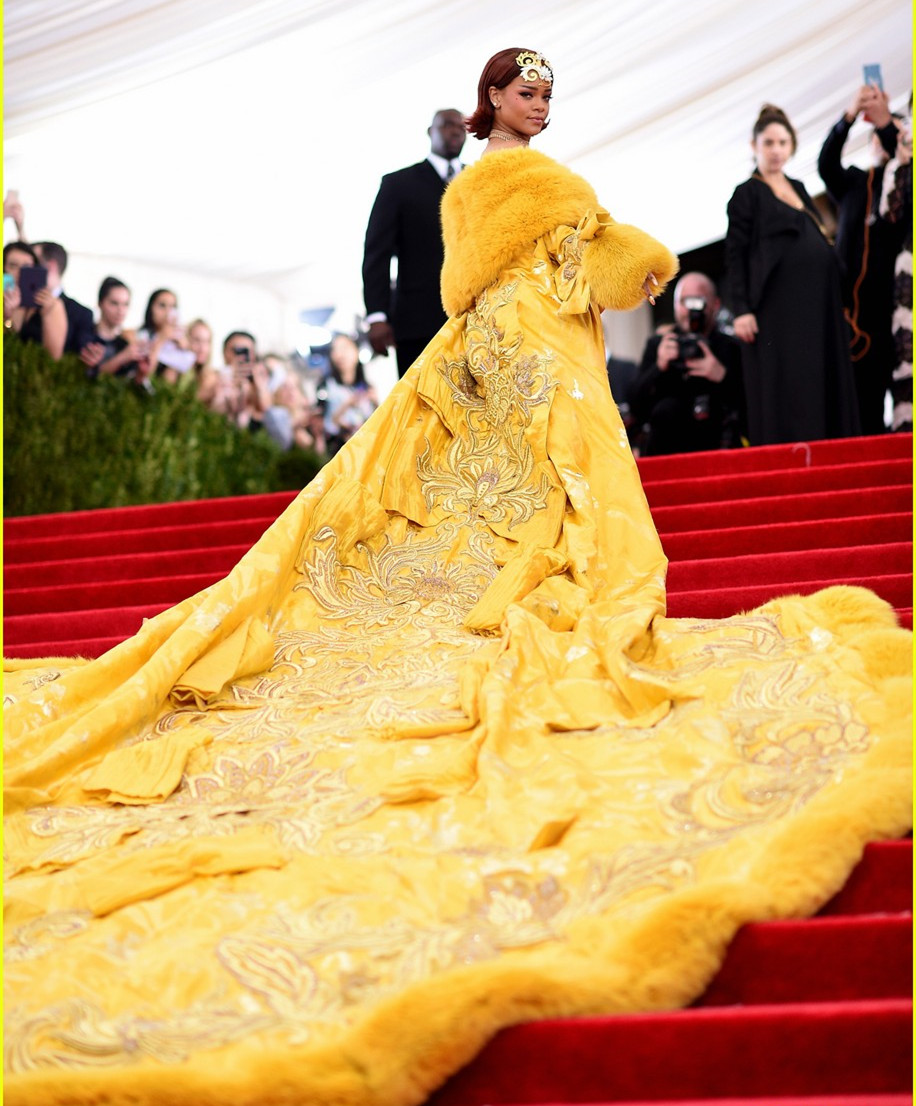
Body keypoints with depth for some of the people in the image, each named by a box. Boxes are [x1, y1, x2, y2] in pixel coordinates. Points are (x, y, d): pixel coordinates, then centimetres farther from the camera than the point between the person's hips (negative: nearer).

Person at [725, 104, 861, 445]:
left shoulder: (798, 189, 19)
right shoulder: (747, 194, 0)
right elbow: (734, 256, -6)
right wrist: (741, 310, -16)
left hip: (815, 306, 7)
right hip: (776, 311, -7)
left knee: (823, 388, 2)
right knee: (783, 392, -10)